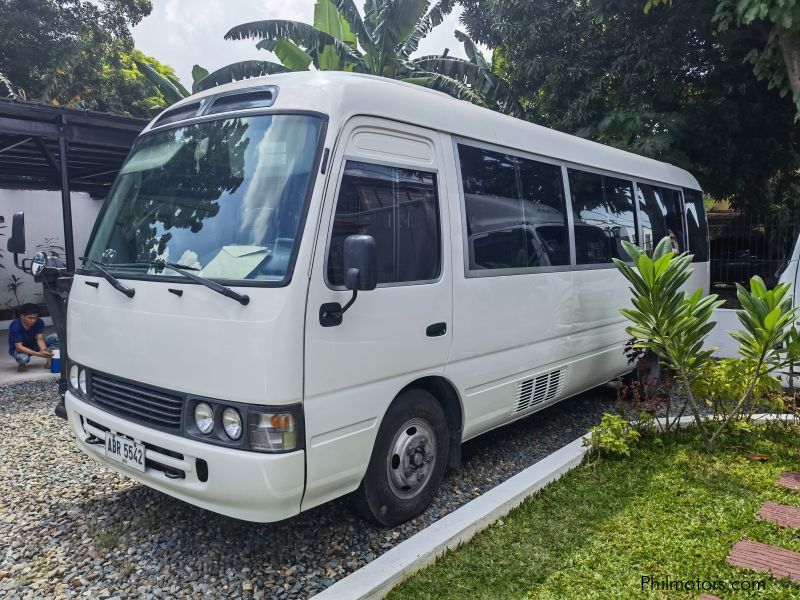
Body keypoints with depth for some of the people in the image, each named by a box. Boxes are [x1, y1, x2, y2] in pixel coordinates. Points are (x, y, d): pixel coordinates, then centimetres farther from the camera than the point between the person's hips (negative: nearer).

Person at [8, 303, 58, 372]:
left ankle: (49, 360, -5)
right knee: (23, 358, -40)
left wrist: (44, 350, -45)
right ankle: (22, 364, -2)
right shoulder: (15, 326, -28)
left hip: (34, 345, 3)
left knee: (56, 337, -20)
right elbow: (19, 347, -33)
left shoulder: (39, 322, -18)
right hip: (19, 349, -3)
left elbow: (40, 339, -22)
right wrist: (38, 354, -47)